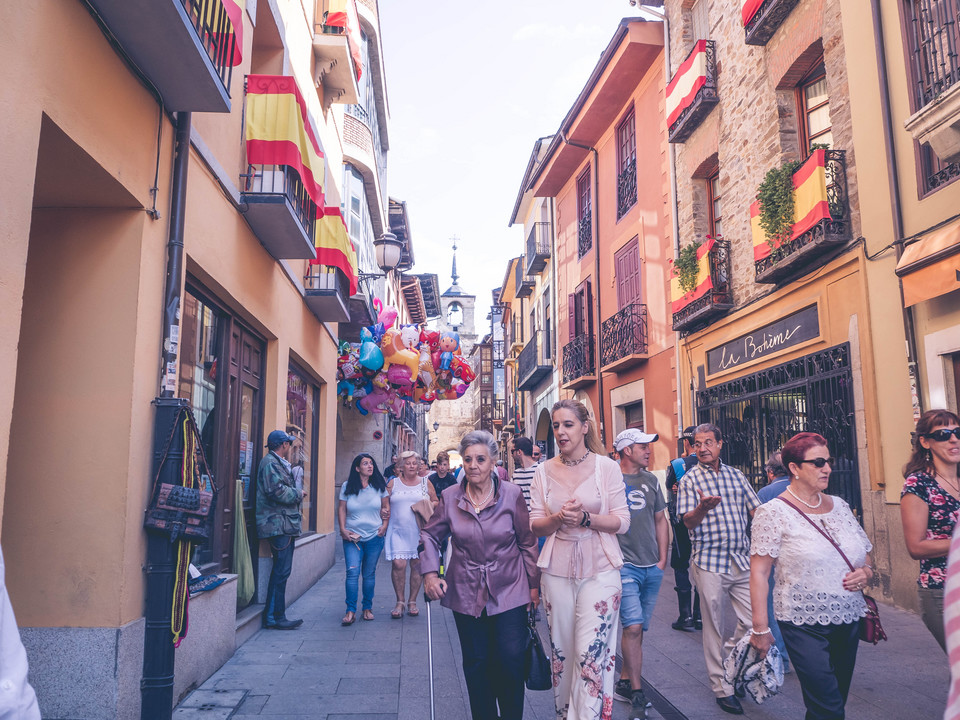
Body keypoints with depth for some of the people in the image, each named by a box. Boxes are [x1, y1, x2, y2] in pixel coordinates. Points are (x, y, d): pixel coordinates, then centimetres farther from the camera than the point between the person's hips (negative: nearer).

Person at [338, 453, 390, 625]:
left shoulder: (379, 486, 3)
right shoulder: (347, 487, 0)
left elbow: (386, 506, 11)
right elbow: (341, 509, 5)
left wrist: (384, 525, 0)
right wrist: (342, 529, -4)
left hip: (374, 536, 1)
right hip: (352, 537, -1)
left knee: (369, 573, 7)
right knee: (352, 572, -10)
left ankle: (367, 608, 19)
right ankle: (351, 611, -4)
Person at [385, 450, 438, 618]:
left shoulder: (425, 483, 10)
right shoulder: (393, 483, 9)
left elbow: (436, 502, 13)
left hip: (419, 531, 1)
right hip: (398, 531, 0)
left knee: (417, 564, 1)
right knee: (398, 564, -10)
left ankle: (412, 601, 16)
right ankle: (400, 602, 5)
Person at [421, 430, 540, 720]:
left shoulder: (512, 494, -6)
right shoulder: (450, 496, -2)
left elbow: (528, 542, 1)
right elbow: (430, 535, 10)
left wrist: (534, 585, 2)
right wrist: (430, 573, -1)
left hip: (508, 591, -1)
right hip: (466, 594, 2)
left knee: (511, 661, -4)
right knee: (476, 664, 10)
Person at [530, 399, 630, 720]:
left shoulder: (607, 467, -3)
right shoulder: (544, 471, 3)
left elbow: (622, 522, -4)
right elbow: (535, 525, 4)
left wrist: (585, 518, -20)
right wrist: (558, 519, -17)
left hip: (599, 570, -2)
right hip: (557, 570, 3)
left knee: (591, 654, -6)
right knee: (561, 651, 13)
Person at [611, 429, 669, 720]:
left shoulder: (651, 480, 10)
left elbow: (660, 520, 16)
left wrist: (663, 558, 10)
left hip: (652, 568, 6)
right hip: (624, 565, -5)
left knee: (638, 629, 11)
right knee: (633, 627, -11)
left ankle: (624, 683, 25)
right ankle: (637, 694, 1)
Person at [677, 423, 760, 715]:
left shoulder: (736, 475, 11)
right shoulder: (690, 479, -1)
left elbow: (756, 511, 15)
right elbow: (688, 522, -8)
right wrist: (702, 507, -28)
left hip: (742, 559, 4)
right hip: (709, 561, -4)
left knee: (754, 620, 3)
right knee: (714, 627, 4)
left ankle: (727, 657, 30)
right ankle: (722, 688, 19)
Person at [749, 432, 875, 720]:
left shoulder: (839, 506, 9)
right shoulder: (773, 512, -9)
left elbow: (866, 555, 20)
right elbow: (759, 573, -11)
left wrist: (866, 572, -3)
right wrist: (760, 628, -14)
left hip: (848, 621, 6)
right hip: (805, 626, -6)